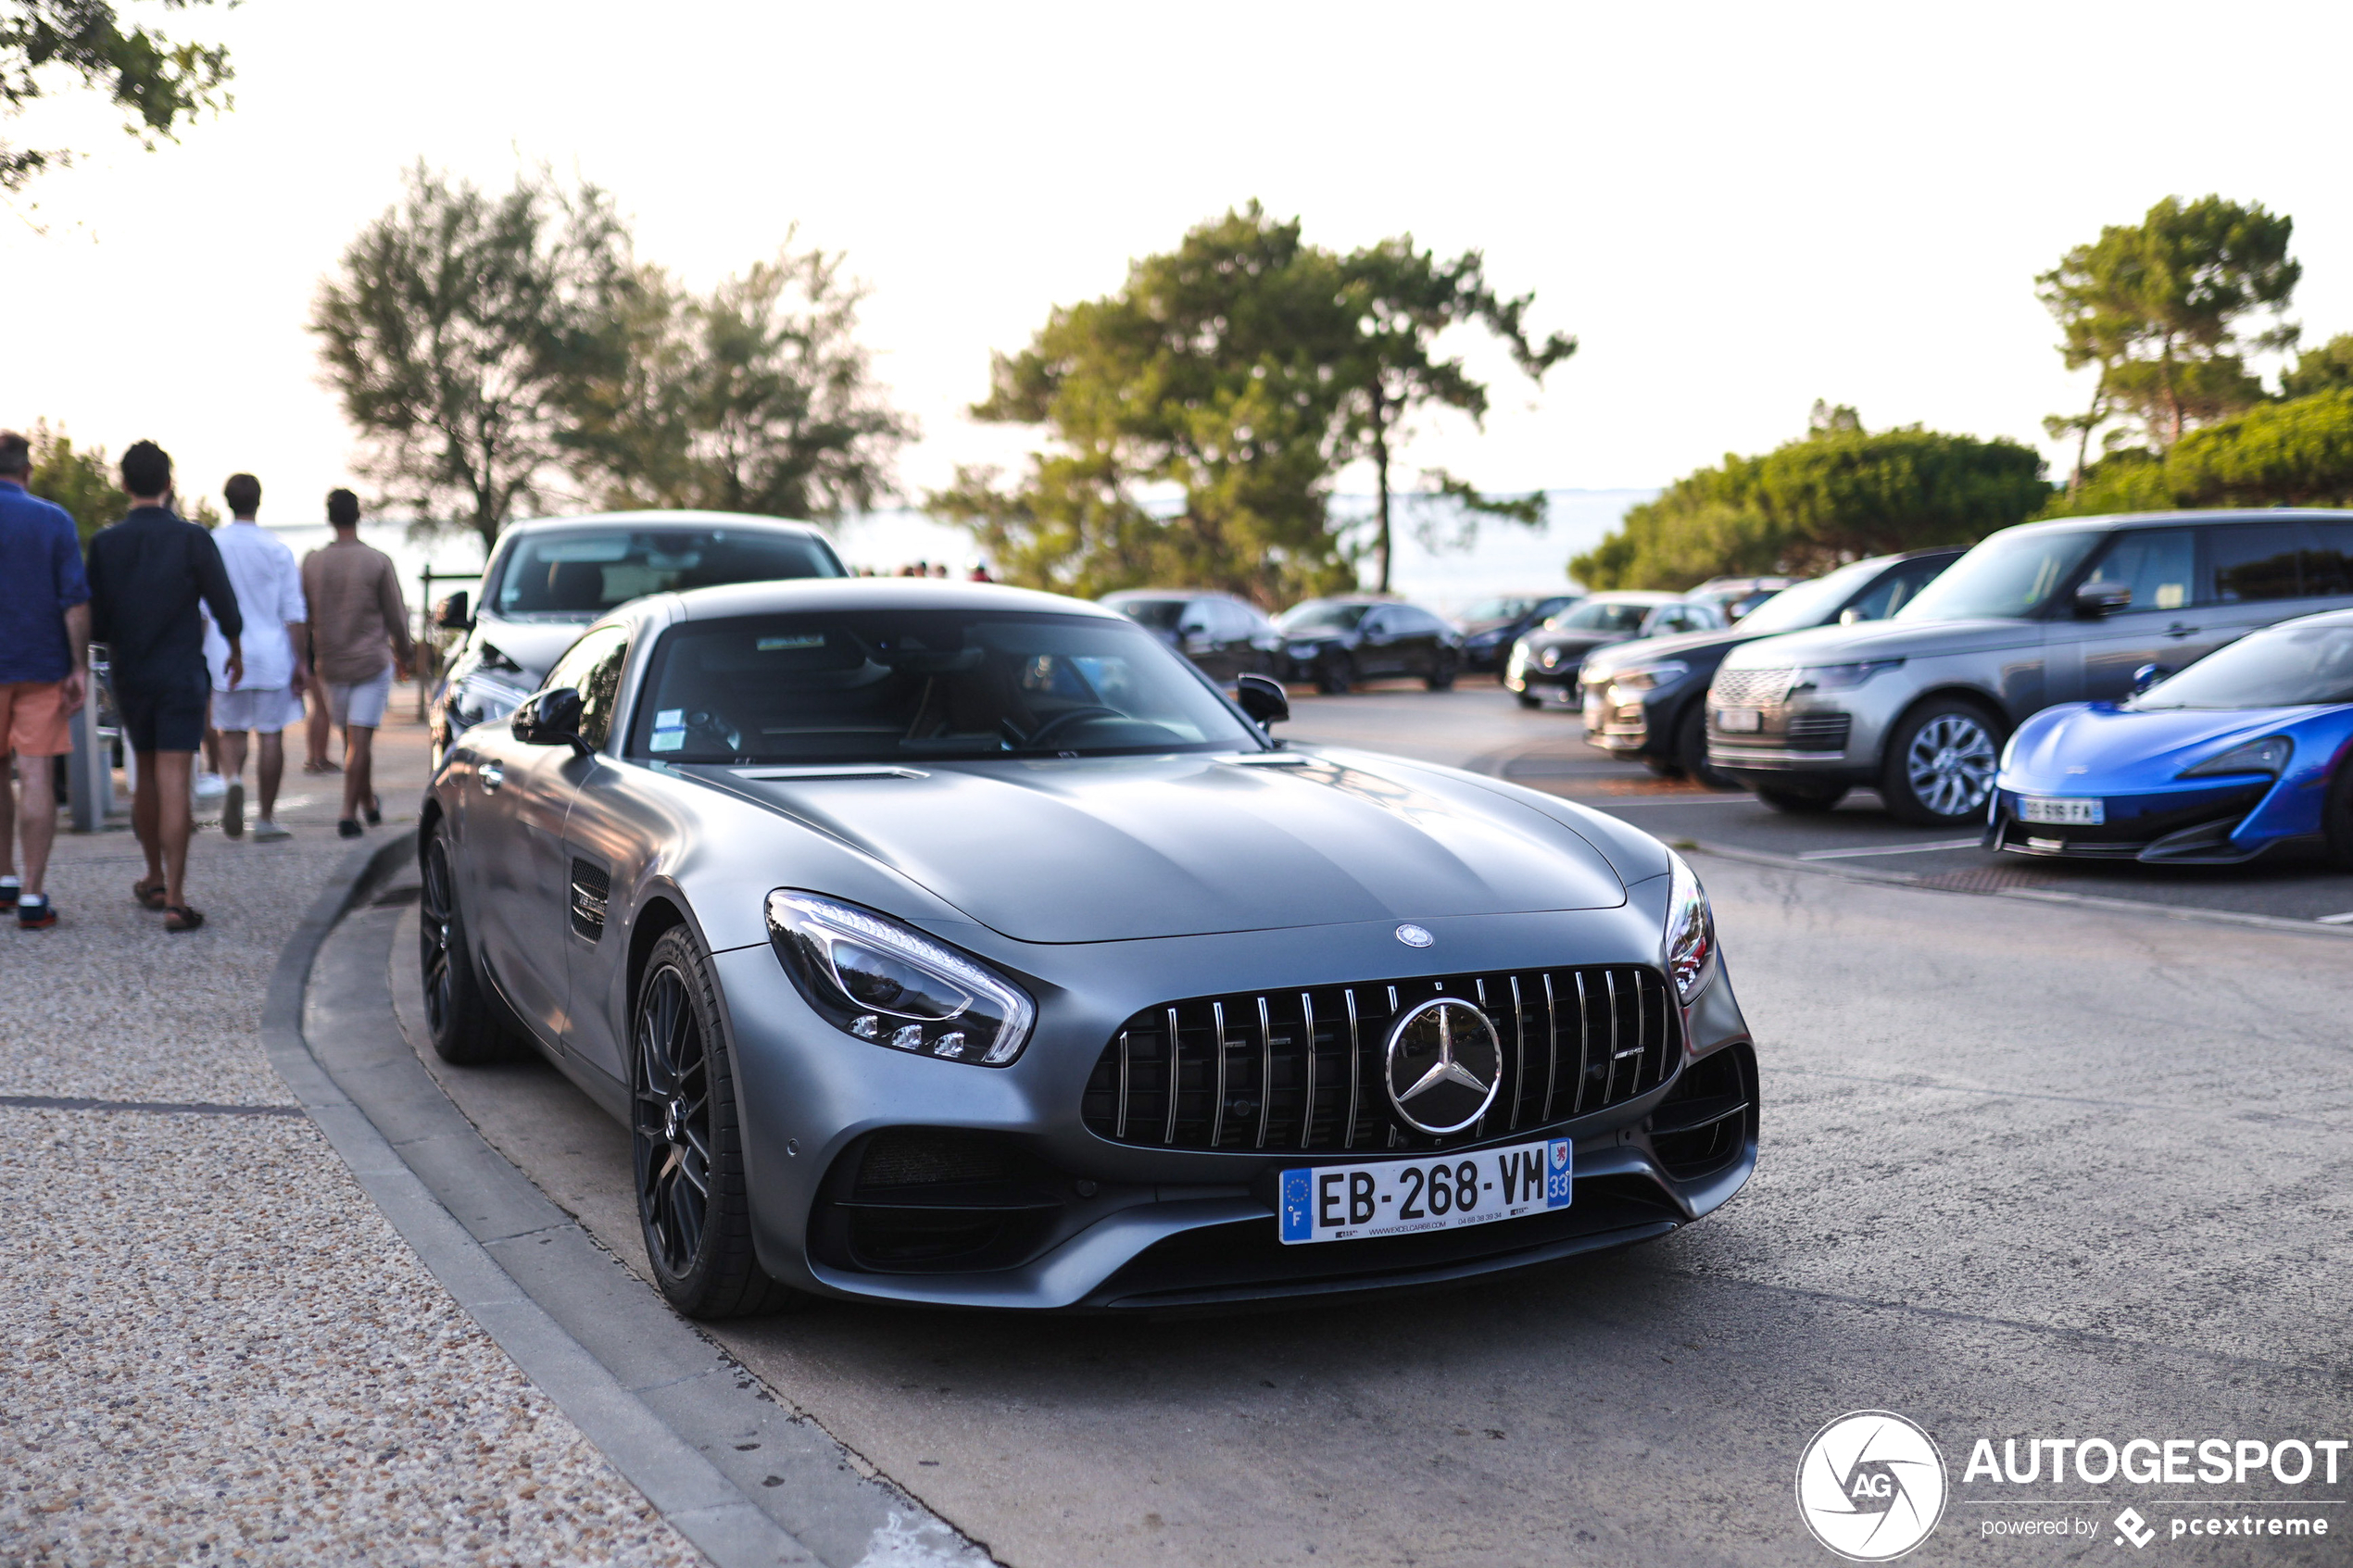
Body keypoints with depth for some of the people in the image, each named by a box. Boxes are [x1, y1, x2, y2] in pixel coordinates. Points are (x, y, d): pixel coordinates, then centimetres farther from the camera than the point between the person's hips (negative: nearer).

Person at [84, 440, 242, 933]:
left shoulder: (105, 543, -1)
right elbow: (225, 606, -4)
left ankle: (155, 879, 31)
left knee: (146, 777, 19)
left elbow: (94, 620, 1)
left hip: (130, 676, 3)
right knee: (173, 782, -7)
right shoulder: (192, 539, -9)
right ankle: (174, 899, -11)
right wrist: (235, 652, 15)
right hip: (181, 674, -3)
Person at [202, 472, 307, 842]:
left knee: (231, 731, 15)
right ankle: (266, 819, 4)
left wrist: (199, 658, 11)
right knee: (271, 735, 3)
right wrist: (299, 661, 2)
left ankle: (233, 779, -15)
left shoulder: (209, 546, 2)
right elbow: (294, 613, -3)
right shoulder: (277, 549, -2)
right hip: (271, 656, -1)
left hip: (225, 656, 1)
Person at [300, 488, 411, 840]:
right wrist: (403, 651, 15)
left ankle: (368, 804, 28)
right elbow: (397, 617, -3)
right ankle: (349, 814, -11)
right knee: (360, 739, -5)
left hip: (331, 663, 4)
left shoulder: (312, 562, 1)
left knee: (352, 738, 16)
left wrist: (307, 660, 18)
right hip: (372, 661, -3)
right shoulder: (377, 561, -8)